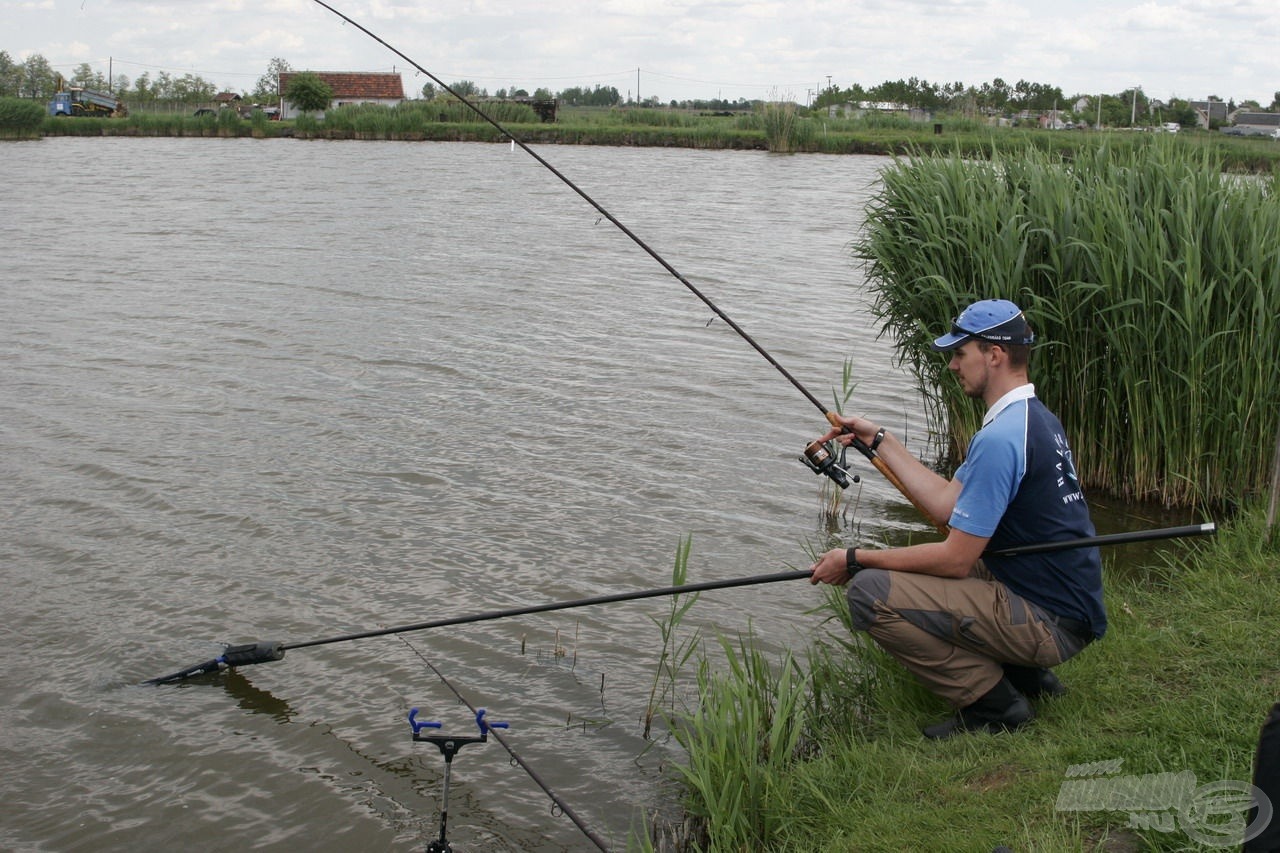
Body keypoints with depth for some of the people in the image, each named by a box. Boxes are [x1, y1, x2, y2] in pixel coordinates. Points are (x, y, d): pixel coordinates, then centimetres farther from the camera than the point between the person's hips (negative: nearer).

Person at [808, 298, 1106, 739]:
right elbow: (947, 503, 11)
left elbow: (956, 559, -20)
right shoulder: (1034, 418, 10)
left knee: (870, 591, -18)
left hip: (1049, 624, -10)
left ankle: (993, 702, -6)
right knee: (905, 564, 24)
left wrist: (855, 559, -11)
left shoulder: (1000, 438, -22)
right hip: (1067, 608, 10)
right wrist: (879, 440, 15)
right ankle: (1025, 673, 16)